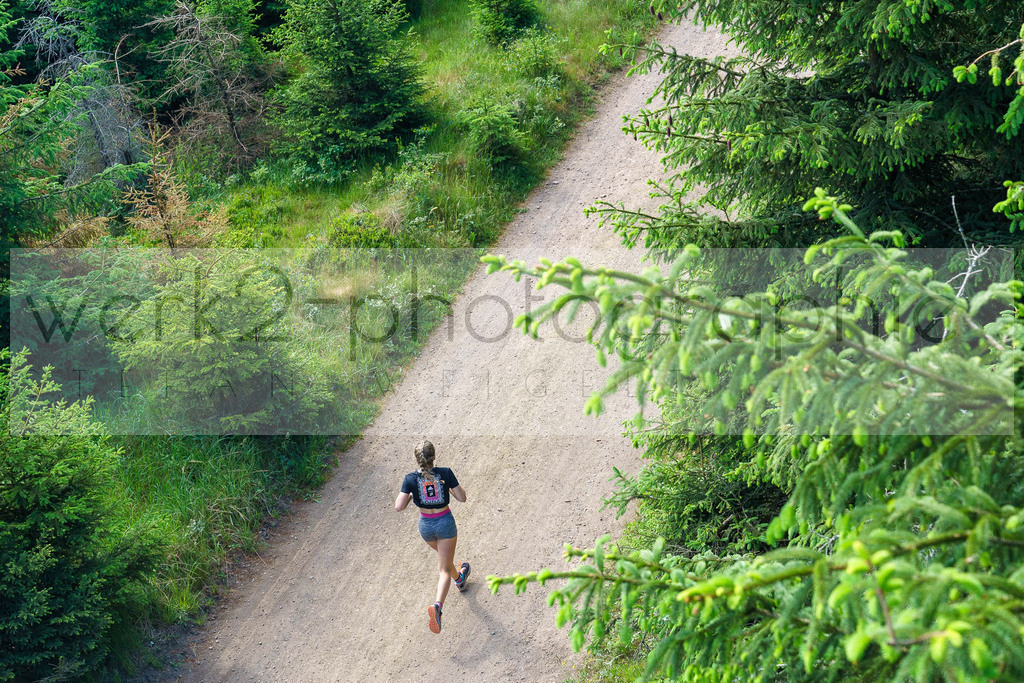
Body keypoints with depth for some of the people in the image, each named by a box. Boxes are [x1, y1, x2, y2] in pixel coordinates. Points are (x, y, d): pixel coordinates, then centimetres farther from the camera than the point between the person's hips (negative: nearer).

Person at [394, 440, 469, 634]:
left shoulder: (411, 478, -14)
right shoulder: (445, 473, -16)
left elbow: (398, 507, -17)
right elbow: (462, 498, -9)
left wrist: (409, 495, 1)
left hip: (426, 524, 2)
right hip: (445, 522, -2)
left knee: (444, 556, 32)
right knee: (444, 568, 3)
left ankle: (459, 579, 57)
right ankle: (438, 605, -19)